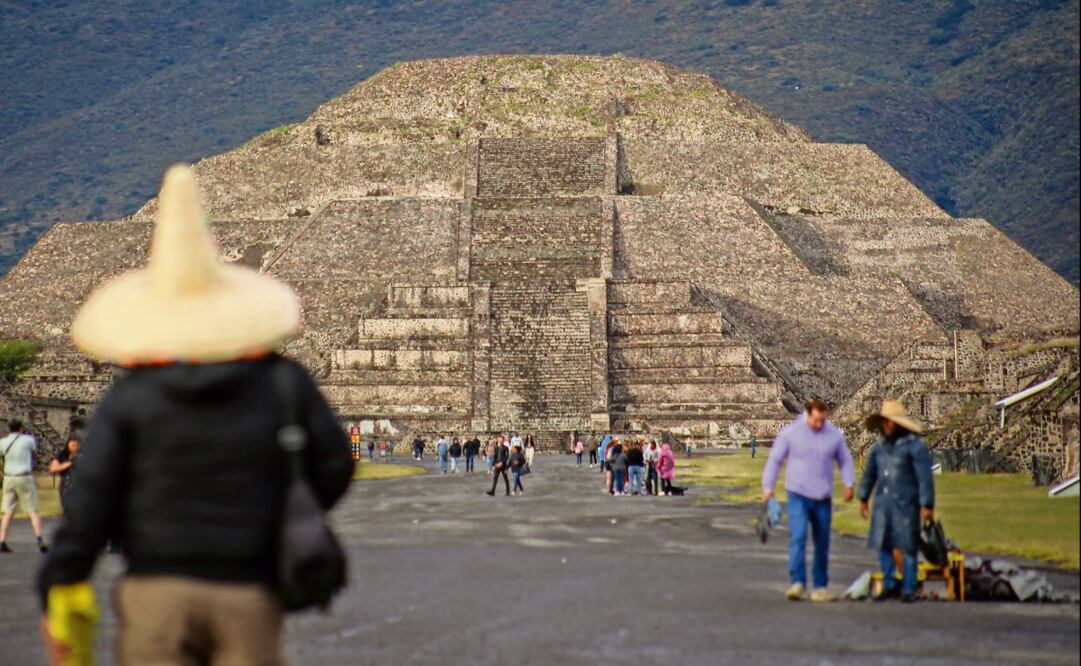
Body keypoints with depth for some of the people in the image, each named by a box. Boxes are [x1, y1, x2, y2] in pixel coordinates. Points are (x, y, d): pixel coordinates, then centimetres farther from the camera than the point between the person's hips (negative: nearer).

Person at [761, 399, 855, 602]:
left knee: (822, 544, 7)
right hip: (798, 496, -3)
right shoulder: (790, 433, -4)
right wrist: (768, 488, -1)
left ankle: (821, 587, 16)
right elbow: (774, 460, 2)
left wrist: (848, 483, -2)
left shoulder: (835, 435, 4)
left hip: (823, 499, 3)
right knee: (798, 538, -17)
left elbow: (845, 461, 14)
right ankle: (797, 583, -22)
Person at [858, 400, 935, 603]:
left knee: (907, 547, -1)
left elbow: (925, 478, -11)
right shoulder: (880, 445, 10)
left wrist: (927, 506, -14)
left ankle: (908, 590, 7)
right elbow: (870, 473, 22)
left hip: (905, 505, -6)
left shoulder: (914, 446, -10)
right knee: (882, 545, 6)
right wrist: (863, 498, 25)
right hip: (883, 503, 6)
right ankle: (890, 586, 18)